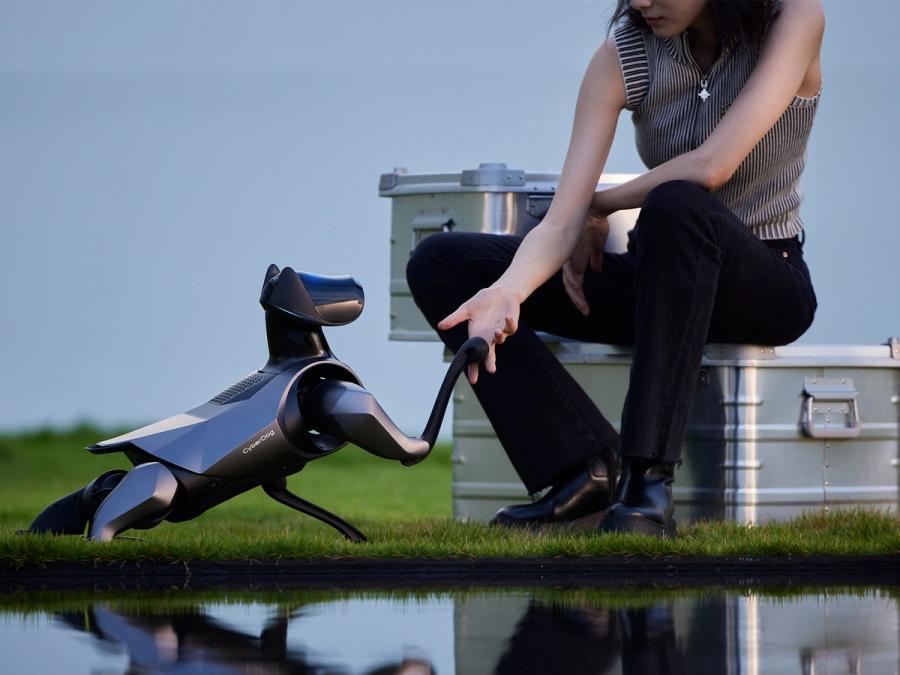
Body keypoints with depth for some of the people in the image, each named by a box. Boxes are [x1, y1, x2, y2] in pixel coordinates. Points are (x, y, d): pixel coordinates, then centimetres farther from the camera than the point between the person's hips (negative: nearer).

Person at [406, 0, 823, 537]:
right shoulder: (624, 55, -7)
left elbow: (712, 166, -26)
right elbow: (562, 224, -14)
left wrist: (599, 207, -10)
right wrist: (507, 291, -34)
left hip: (768, 283, -5)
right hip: (668, 274, 5)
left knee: (675, 205, -38)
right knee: (441, 265, -9)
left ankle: (648, 482, -38)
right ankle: (582, 468, -22)